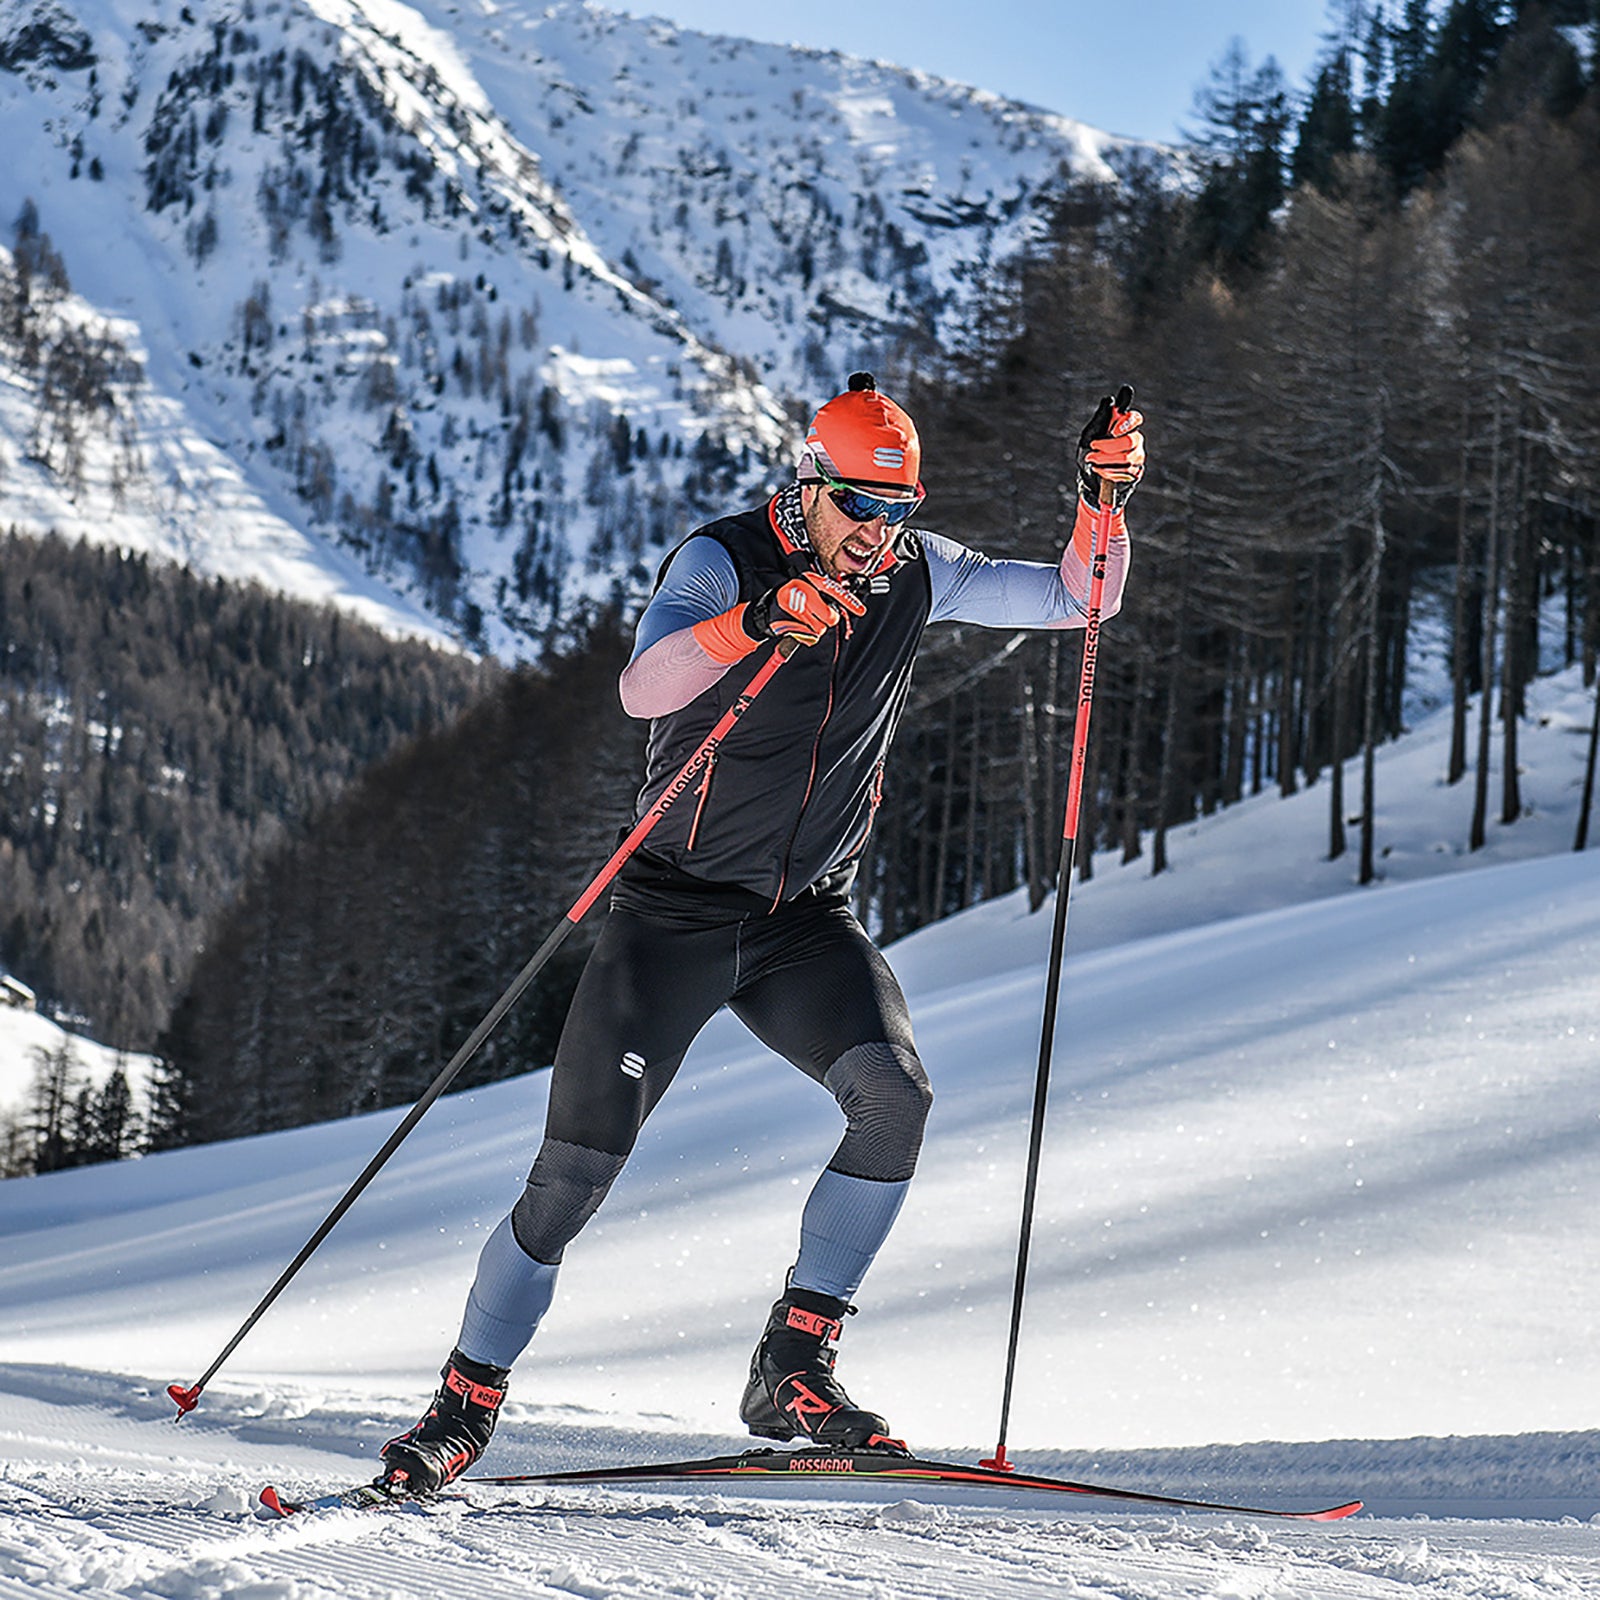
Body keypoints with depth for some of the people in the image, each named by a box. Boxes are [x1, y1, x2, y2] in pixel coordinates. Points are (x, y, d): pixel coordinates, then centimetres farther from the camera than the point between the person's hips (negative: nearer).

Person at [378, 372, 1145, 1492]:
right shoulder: (723, 561, -14)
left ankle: (793, 1369, -13)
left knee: (894, 1095, -23)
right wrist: (756, 620, -49)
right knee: (578, 1170, -8)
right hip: (675, 912, -4)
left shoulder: (916, 576, 1)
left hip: (808, 920, 4)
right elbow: (644, 690, -32)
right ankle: (468, 1405, 8)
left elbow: (1078, 602, 5)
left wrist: (1102, 500, -14)